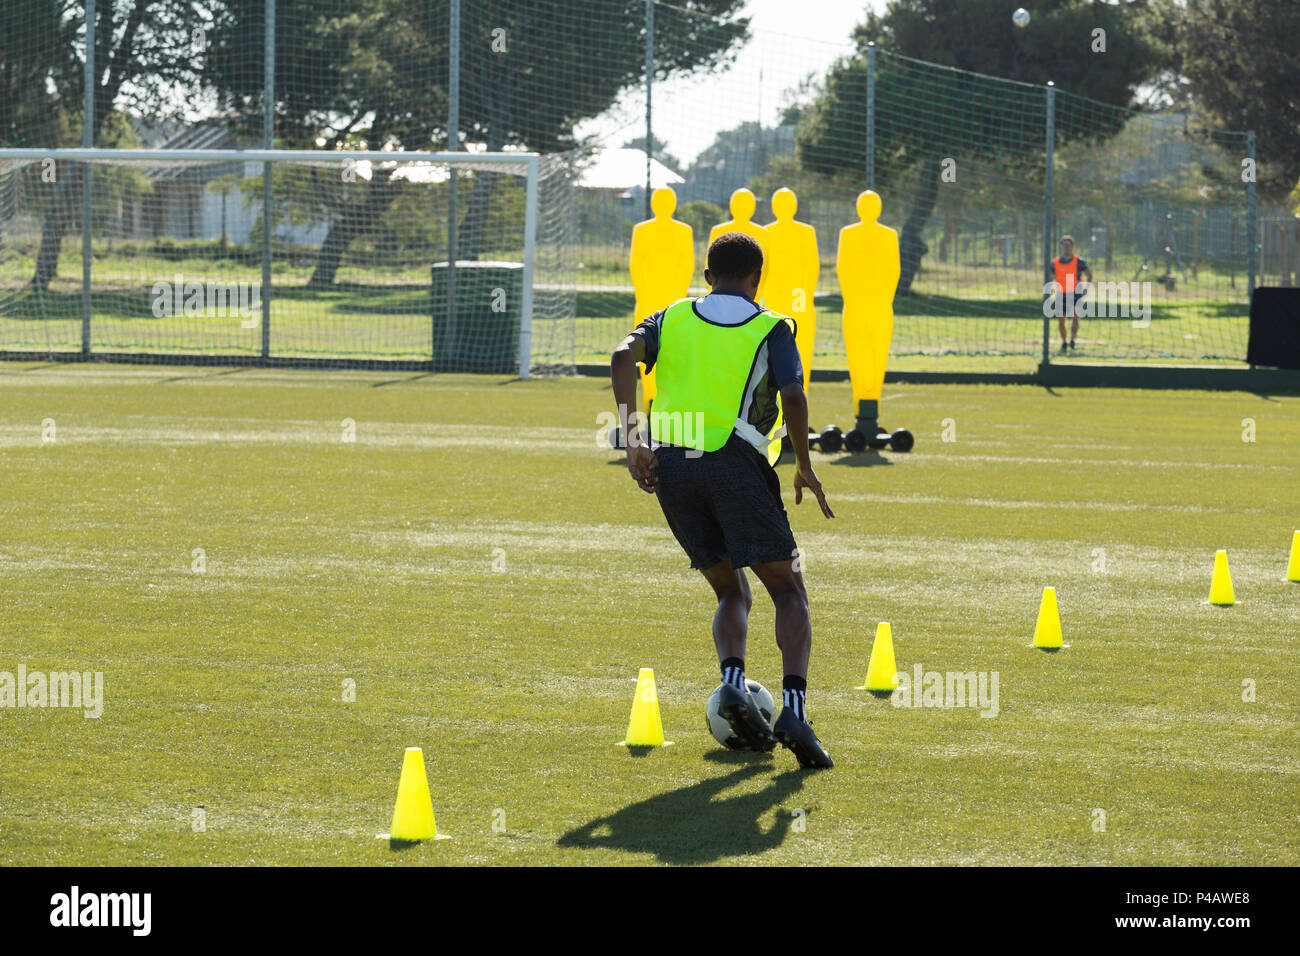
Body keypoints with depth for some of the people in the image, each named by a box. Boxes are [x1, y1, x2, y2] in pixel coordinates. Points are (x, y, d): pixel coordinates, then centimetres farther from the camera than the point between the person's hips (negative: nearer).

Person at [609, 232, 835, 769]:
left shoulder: (673, 319, 18)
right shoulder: (771, 329, 8)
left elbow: (624, 357, -2)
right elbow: (793, 396, -9)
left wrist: (633, 439, -5)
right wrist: (804, 467, 3)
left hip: (669, 465, 4)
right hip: (735, 462, -4)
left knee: (731, 592, 18)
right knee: (788, 590, 3)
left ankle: (732, 681, -11)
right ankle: (793, 709, -17)